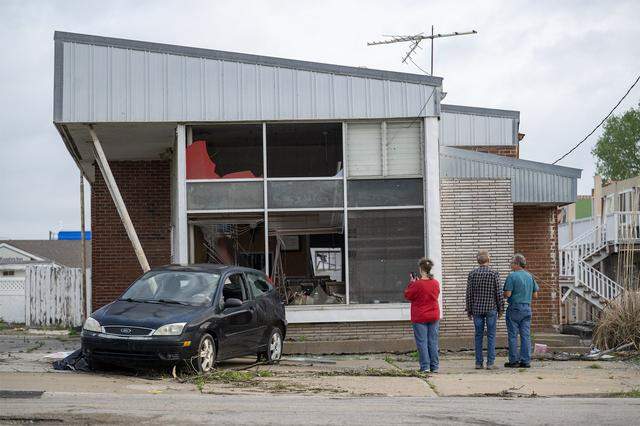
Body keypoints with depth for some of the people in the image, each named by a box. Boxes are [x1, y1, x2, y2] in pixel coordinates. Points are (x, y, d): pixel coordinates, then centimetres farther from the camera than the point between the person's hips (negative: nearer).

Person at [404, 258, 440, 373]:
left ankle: (425, 366, -3)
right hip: (434, 316, 5)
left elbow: (407, 295, -5)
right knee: (433, 342, 9)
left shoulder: (417, 284, -16)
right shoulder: (436, 283, 0)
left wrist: (411, 283, 6)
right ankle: (435, 366, 10)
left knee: (422, 342, 0)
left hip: (420, 318, -5)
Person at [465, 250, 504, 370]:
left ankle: (479, 363, 6)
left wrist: (469, 310, 9)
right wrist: (501, 308, 6)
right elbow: (499, 293, -4)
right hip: (491, 309, -2)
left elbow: (469, 294, 1)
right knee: (491, 336, 2)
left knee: (478, 336, 7)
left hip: (477, 309, 2)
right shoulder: (494, 273, -5)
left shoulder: (472, 274, 0)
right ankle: (490, 363, 1)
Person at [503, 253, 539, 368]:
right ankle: (526, 361, 5)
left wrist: (503, 295, 6)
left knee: (513, 335, 0)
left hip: (514, 308, -6)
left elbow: (507, 294, -16)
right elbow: (535, 294, 11)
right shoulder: (530, 276, 9)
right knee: (526, 335, 6)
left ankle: (514, 361, 1)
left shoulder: (512, 276, -11)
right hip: (527, 308, 6)